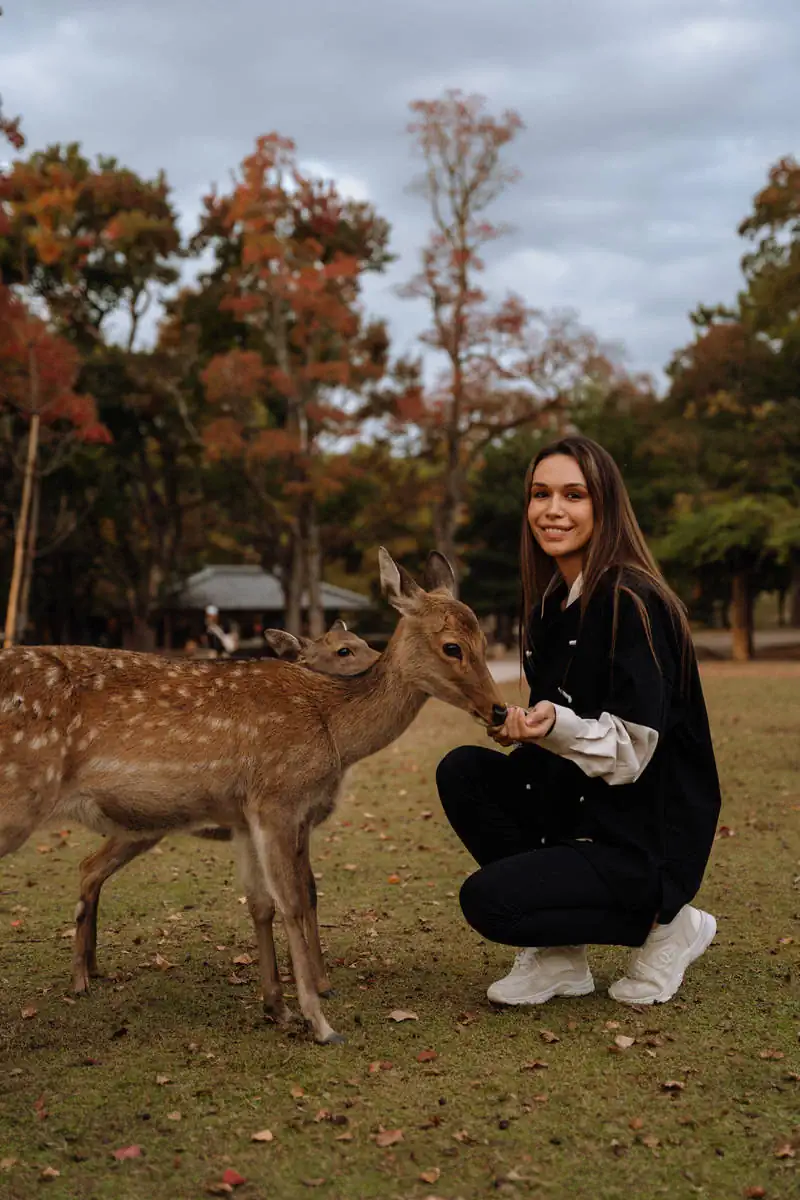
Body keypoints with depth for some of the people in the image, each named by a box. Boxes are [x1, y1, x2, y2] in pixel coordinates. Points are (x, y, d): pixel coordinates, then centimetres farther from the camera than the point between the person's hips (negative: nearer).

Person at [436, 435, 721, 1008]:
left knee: (487, 899, -21)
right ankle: (558, 959, 0)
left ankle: (663, 924, 1)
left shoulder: (633, 604, -18)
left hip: (645, 836, -8)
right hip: (576, 805, 8)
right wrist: (526, 728, 0)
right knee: (462, 771, -9)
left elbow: (634, 750, -21)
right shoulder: (553, 603, 7)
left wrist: (557, 725, -36)